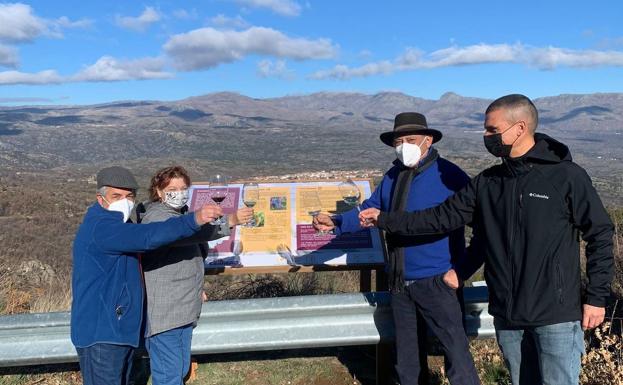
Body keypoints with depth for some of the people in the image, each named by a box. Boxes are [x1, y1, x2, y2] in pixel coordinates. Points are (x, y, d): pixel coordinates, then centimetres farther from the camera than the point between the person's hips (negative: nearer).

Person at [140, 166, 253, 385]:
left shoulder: (180, 214, 16)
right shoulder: (156, 217, -16)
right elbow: (192, 233, -35)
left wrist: (196, 288, 21)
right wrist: (229, 222, -40)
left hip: (183, 310, 10)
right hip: (163, 312, -10)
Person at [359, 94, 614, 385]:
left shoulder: (567, 176, -9)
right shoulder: (487, 182, 4)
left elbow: (600, 234, -4)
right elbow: (441, 218, 2)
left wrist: (596, 297, -5)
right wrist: (385, 219, -2)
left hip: (556, 316, -4)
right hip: (507, 316, 5)